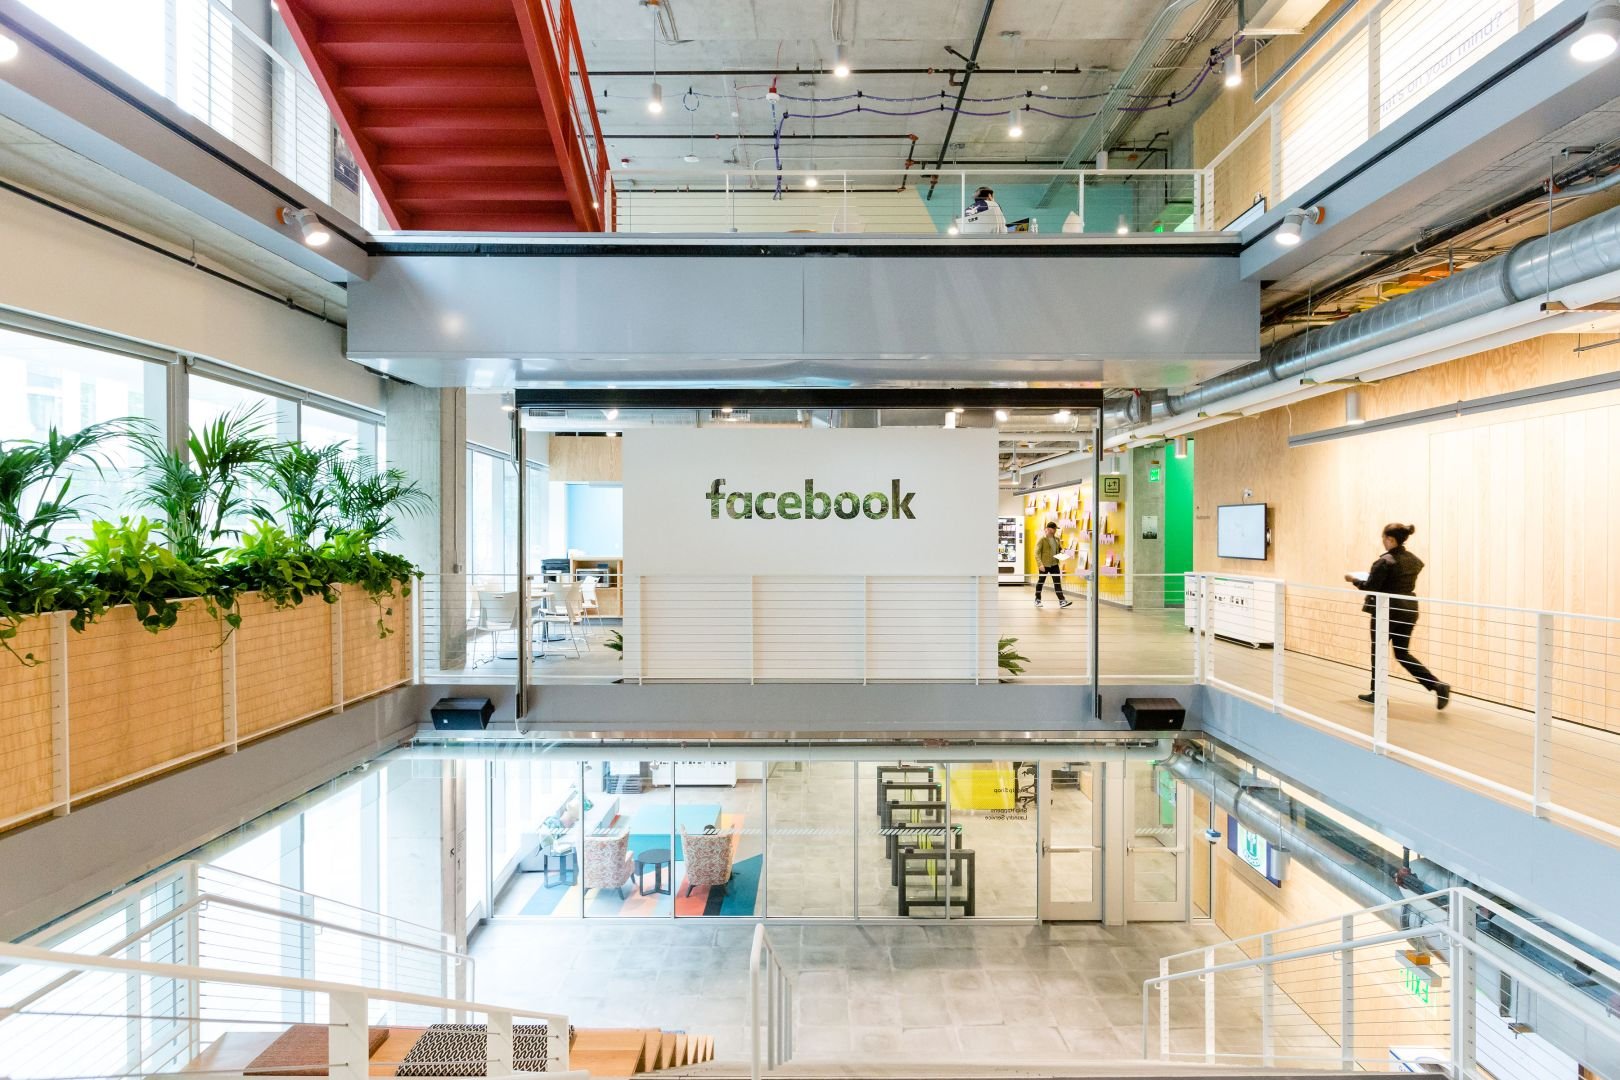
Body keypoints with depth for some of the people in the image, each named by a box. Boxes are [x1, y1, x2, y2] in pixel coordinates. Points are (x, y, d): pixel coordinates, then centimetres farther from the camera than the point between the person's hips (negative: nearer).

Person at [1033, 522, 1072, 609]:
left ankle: (1062, 601, -2)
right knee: (1040, 582, 9)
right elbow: (1037, 553, -14)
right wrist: (1040, 564, -23)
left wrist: (1062, 551, -1)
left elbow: (1060, 547, 24)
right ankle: (1037, 600, 22)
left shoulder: (1056, 539, 8)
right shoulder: (1042, 539, -11)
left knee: (1058, 582, -1)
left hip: (1054, 564, 5)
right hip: (1044, 565, -5)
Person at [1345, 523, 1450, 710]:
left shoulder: (1384, 561, -16)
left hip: (1387, 611, -7)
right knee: (1403, 653, 15)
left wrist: (1354, 579, 1)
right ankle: (1437, 685, -1)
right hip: (1409, 610, 7)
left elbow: (1370, 588, -15)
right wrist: (1375, 575, 23)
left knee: (1378, 652, 9)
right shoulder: (1414, 560, 7)